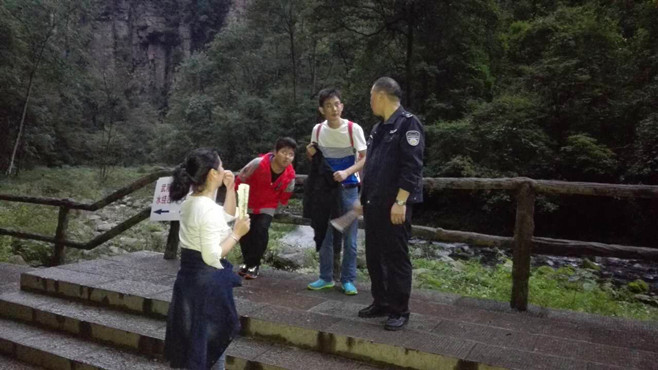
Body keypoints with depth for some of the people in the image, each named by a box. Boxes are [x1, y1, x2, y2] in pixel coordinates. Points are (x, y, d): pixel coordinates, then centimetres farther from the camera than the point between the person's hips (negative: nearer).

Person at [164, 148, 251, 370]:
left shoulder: (191, 202, 5)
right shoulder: (208, 209, -23)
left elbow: (227, 216, 19)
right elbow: (213, 257, -24)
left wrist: (230, 189, 8)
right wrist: (237, 233, -16)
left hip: (190, 276, 9)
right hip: (207, 279, -9)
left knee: (196, 337, 23)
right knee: (212, 339, 8)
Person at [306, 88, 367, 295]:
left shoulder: (354, 129, -11)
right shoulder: (318, 130, 1)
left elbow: (365, 158, -10)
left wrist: (347, 172, -25)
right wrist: (311, 155, -9)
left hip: (348, 188, -3)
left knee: (349, 237, 2)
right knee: (325, 234, 9)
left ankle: (348, 280, 13)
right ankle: (326, 277, 21)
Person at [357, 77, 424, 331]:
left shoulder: (408, 124, -9)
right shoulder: (379, 129, 18)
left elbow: (411, 167, -17)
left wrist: (400, 202, -22)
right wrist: (363, 199, 21)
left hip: (394, 206, -9)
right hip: (374, 205, 9)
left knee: (396, 259, -1)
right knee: (374, 257, 14)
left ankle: (400, 310, 11)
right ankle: (381, 303, 27)